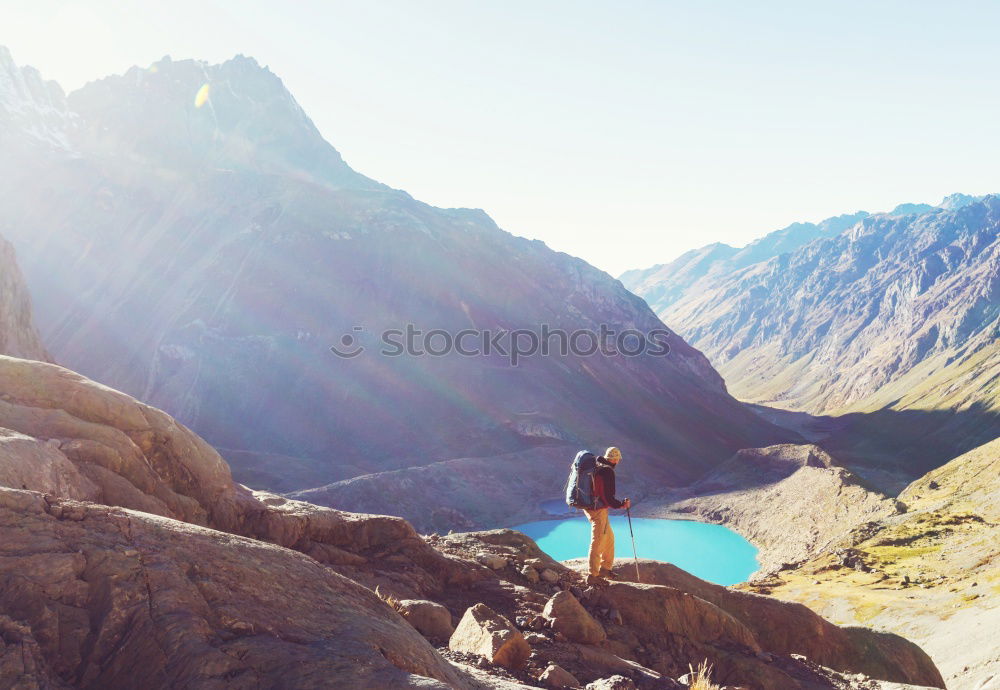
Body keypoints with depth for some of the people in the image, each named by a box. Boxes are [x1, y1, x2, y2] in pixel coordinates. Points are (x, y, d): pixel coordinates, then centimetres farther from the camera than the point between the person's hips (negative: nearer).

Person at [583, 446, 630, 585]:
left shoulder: (595, 466, 7)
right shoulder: (607, 471, -20)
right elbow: (608, 498, -20)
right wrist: (622, 504, -5)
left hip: (588, 507, 9)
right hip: (598, 510, -9)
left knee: (609, 537, 22)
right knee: (597, 543, -1)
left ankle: (605, 568, 30)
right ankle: (593, 576, 5)